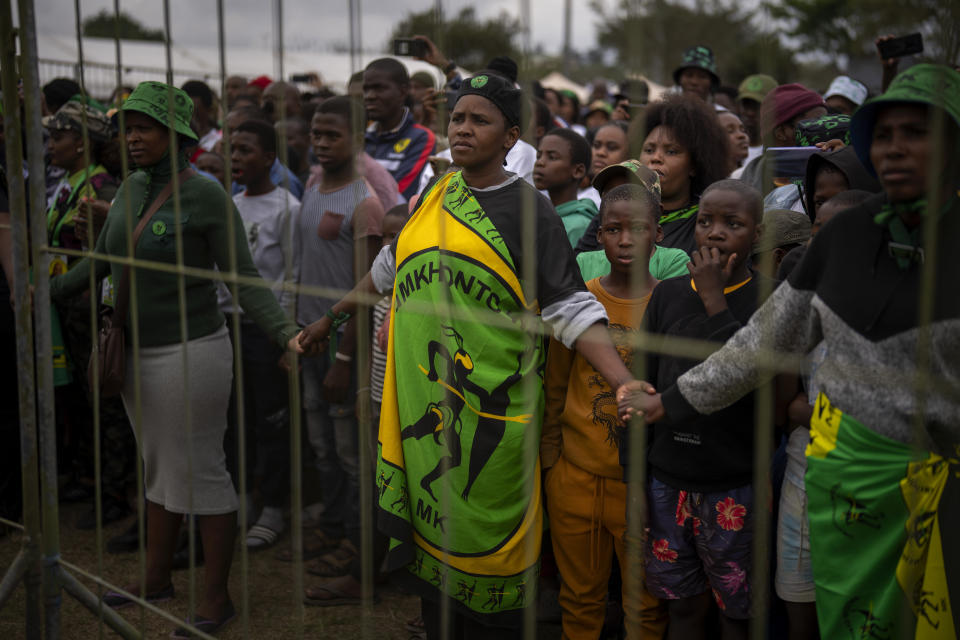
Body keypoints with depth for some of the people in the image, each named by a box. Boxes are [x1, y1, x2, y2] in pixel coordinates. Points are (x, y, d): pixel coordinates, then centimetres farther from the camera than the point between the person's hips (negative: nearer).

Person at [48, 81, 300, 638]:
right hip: (139, 351, 7)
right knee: (158, 467, 19)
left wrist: (285, 330, -27)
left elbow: (245, 278, -15)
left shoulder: (206, 196, -14)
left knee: (201, 472, 1)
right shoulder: (131, 189, 6)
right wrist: (48, 292, 17)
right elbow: (102, 258, 18)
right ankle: (157, 578, 35)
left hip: (190, 351, -7)